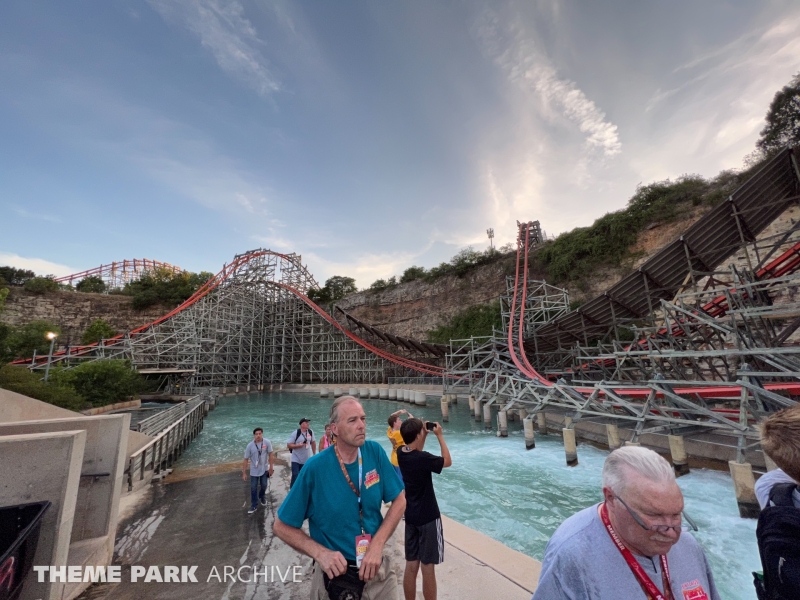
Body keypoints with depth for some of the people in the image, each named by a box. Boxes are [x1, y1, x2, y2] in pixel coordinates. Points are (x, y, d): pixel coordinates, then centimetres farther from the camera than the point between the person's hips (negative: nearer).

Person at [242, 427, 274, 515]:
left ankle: (262, 497, 43)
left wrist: (271, 467, -9)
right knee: (253, 488, 6)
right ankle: (254, 506, 25)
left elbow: (270, 455, -10)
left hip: (265, 469, 0)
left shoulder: (267, 443, -18)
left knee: (264, 485, 11)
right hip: (254, 471, 0)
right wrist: (244, 473, -7)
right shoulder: (250, 446, -17)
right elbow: (246, 460, -10)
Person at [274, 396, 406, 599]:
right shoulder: (315, 468, -21)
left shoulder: (375, 452, -14)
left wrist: (377, 545, -17)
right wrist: (321, 553, -23)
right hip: (335, 573, -2)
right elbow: (282, 527, -11)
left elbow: (399, 501, -5)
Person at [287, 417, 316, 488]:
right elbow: (288, 445, -13)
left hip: (307, 460, 5)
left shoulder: (310, 432, -2)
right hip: (296, 460, -5)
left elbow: (313, 442, 10)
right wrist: (298, 445, -25)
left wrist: (314, 454, 12)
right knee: (295, 477, -7)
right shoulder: (296, 433, -15)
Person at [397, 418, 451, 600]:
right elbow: (448, 461, -10)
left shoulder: (401, 453, -6)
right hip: (428, 517, -7)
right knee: (427, 567, 7)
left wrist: (425, 434, 6)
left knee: (411, 565, 16)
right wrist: (439, 436, -7)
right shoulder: (423, 458, -26)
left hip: (410, 517, 7)